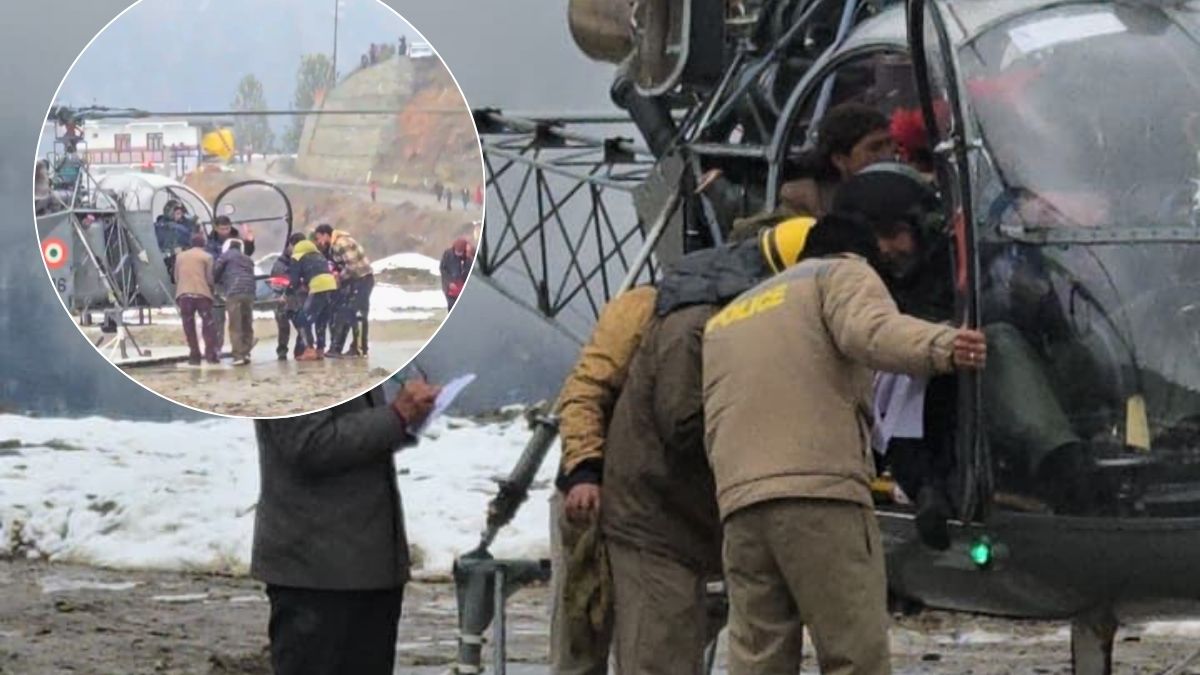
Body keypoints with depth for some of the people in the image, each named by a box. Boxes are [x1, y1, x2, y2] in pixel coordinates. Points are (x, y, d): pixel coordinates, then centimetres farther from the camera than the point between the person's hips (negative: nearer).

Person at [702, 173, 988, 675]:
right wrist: (940, 347, -30)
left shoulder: (723, 320, 33)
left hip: (738, 503, 6)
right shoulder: (844, 274, 11)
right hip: (823, 490, -6)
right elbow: (872, 331, -14)